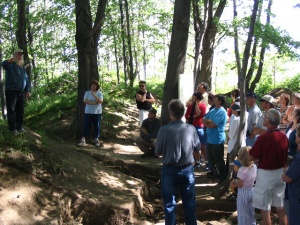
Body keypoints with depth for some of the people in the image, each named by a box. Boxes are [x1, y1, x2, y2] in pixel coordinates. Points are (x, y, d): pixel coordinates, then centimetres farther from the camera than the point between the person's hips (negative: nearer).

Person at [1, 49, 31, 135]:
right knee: (11, 111, -3)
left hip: (21, 92, 6)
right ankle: (12, 129, 0)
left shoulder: (23, 67, 18)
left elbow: (26, 80, 20)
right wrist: (9, 61, -52)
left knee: (20, 111, 9)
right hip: (11, 91, -6)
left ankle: (19, 127, 18)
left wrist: (28, 90, 8)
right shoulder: (10, 64, -3)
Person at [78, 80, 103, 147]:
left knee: (97, 126, 5)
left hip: (97, 112, 0)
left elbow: (100, 101, -14)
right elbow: (85, 101, -11)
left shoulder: (99, 93, 1)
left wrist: (94, 94, -20)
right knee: (86, 126, -1)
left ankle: (96, 140, 16)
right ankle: (83, 140, 1)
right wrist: (94, 103, -18)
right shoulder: (87, 92, 2)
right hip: (88, 112, 0)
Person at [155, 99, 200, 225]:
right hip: (187, 170, 2)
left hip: (169, 170, -2)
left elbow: (158, 152, -8)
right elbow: (197, 148, 4)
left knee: (170, 204, 12)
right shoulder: (191, 128, -9)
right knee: (189, 203, 17)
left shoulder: (164, 130, -17)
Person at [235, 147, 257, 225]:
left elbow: (239, 185, -22)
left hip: (243, 193, -7)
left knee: (243, 213, 10)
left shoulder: (242, 170, -26)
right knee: (251, 212, 23)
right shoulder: (254, 167, -6)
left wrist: (235, 181, -3)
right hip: (252, 191, 7)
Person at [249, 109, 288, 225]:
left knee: (265, 209, 5)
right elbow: (285, 155, 11)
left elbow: (251, 157, -14)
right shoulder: (284, 136, -2)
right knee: (280, 207, 16)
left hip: (266, 174, -6)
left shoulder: (263, 138, -21)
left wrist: (260, 156, 6)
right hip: (281, 173, 7)